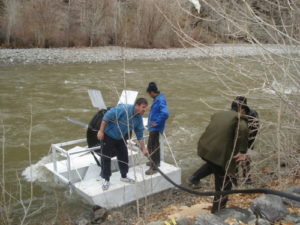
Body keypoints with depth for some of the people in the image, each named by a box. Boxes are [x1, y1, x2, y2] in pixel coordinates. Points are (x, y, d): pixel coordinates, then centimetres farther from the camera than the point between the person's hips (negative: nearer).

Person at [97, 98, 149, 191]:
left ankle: (124, 176, 31)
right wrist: (101, 131, -25)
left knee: (124, 157, 12)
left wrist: (143, 148, 1)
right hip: (109, 135, -7)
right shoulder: (123, 109, -30)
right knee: (106, 157, -1)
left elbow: (140, 134, 2)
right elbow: (107, 116, -27)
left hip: (121, 138, 7)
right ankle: (106, 180, 12)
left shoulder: (139, 118, -7)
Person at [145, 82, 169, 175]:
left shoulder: (160, 100, -23)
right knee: (155, 145, 23)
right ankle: (156, 162, 41)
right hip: (153, 127, 10)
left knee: (151, 146, -5)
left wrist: (157, 122, -24)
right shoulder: (157, 98, 7)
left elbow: (165, 113, -34)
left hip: (156, 128, -10)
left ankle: (154, 167, 3)